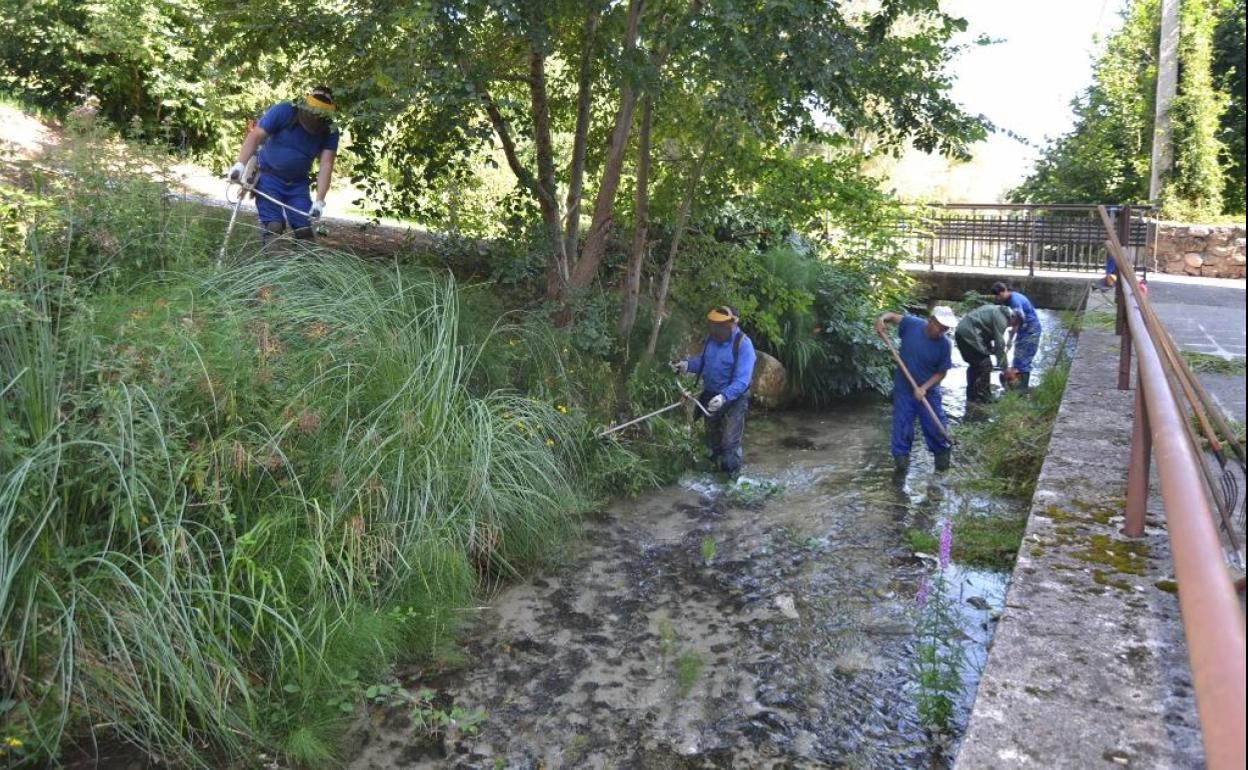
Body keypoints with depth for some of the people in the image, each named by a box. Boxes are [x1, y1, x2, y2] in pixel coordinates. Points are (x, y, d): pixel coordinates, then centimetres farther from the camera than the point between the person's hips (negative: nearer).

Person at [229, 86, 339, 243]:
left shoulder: (330, 132, -9)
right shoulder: (283, 111, -16)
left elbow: (326, 165, -14)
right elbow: (255, 136, -17)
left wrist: (319, 201, -24)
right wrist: (240, 164, -30)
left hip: (298, 183, 3)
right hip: (269, 176, -2)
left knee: (304, 229, -3)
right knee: (273, 227, -14)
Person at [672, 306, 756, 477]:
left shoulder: (743, 344, -25)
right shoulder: (711, 338, -6)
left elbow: (742, 381, -31)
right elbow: (702, 360, 10)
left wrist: (724, 397, -44)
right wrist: (687, 364, -9)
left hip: (734, 399, -7)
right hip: (711, 395, 7)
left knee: (730, 442, -9)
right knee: (713, 438, 22)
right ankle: (718, 469, 44)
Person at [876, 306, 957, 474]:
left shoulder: (945, 344, -17)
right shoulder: (912, 324, -16)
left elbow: (941, 372, -9)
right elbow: (894, 316, 3)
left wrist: (924, 388, -20)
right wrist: (882, 319, -19)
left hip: (929, 391, 0)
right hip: (904, 388, 1)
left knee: (935, 425, 9)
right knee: (901, 424, 6)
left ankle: (943, 454, 33)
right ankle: (901, 457, 22)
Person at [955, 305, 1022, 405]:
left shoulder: (996, 311, 22)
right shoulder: (1001, 318, -9)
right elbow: (999, 344, -10)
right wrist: (1004, 367, -5)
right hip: (969, 334, -10)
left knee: (974, 365, 21)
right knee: (985, 366, -4)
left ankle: (972, 398, 29)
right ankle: (983, 400, 2)